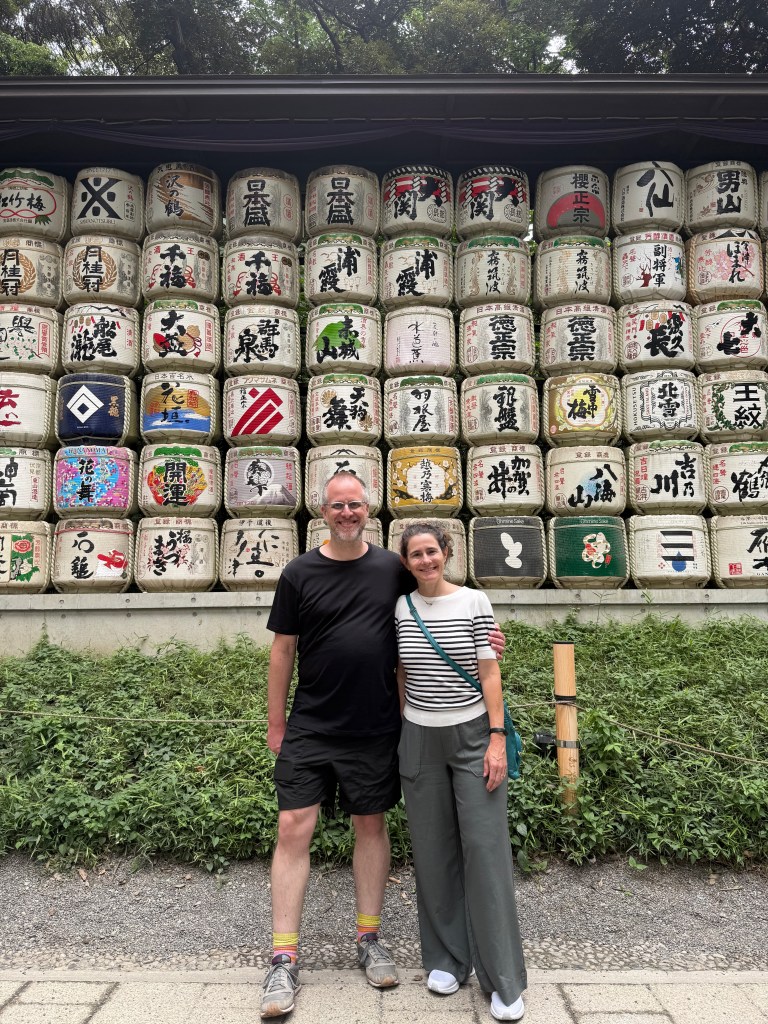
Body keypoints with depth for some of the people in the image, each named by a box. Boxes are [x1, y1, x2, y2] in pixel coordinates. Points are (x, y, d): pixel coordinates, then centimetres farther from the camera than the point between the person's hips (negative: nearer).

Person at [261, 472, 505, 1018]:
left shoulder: (392, 567, 0)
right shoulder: (299, 573, -3)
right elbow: (282, 651, 1)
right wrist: (275, 724, 3)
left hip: (376, 729, 1)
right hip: (309, 728, -1)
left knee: (371, 828, 13)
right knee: (293, 830, -2)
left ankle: (370, 939, 32)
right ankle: (284, 959, 14)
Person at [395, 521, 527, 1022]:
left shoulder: (474, 601, -6)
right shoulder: (400, 608, 1)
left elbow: (489, 672, -5)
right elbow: (400, 676, 10)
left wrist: (497, 739, -9)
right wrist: (399, 734, 11)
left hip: (473, 735, -2)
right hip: (420, 740, 3)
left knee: (485, 847, -2)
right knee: (433, 850, 9)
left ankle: (504, 979, 12)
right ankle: (447, 958, 28)